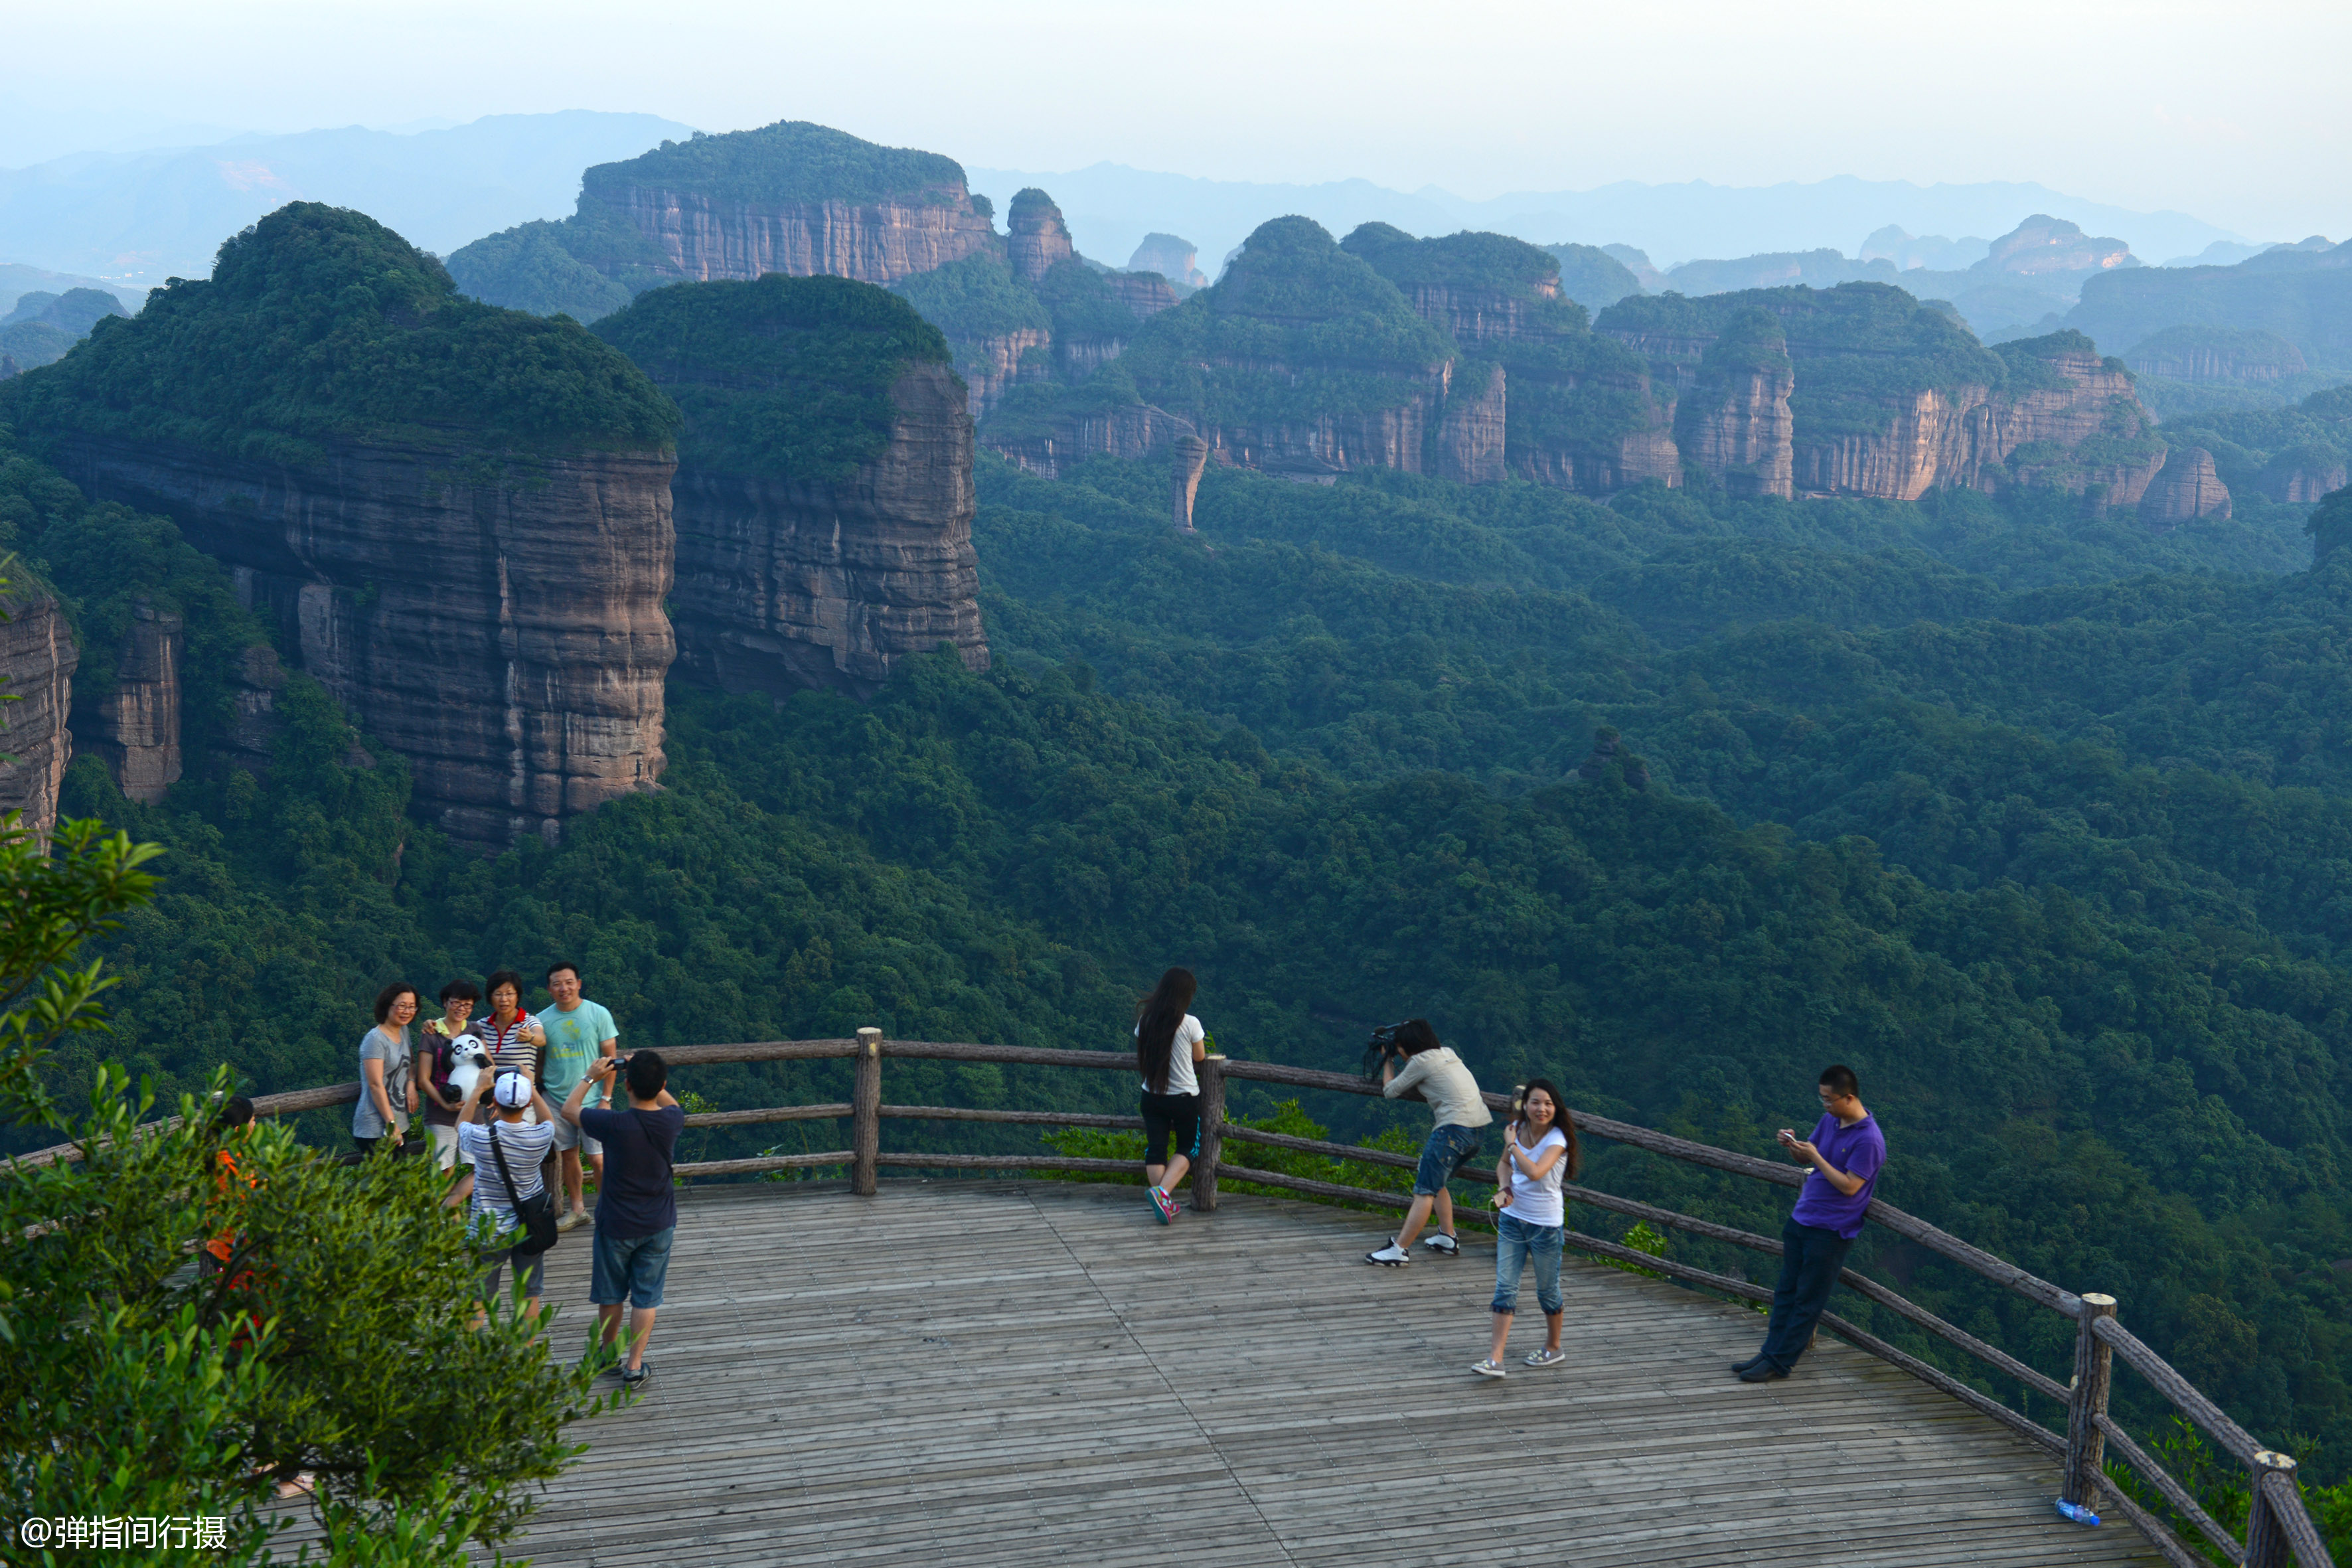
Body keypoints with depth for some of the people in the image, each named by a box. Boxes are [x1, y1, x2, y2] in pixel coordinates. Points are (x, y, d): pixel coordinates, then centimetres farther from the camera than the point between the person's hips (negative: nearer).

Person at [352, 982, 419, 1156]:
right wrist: (391, 1124, -18)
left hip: (401, 1126, 8)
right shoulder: (375, 1039, -12)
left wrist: (411, 1083, 4)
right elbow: (376, 1085, -16)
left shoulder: (404, 1031, 12)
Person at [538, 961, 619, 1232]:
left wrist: (606, 1097, -7)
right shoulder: (543, 1020, 2)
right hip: (555, 1099, 3)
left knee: (598, 1159, -5)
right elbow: (538, 1062, 11)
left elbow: (610, 1057, -3)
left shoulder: (598, 1014, -5)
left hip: (591, 1099, -3)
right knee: (568, 1155, 12)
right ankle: (576, 1208, 26)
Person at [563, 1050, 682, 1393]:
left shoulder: (615, 1124, -27)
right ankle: (634, 1367, 18)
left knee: (611, 1294, 20)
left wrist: (590, 1077, 3)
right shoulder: (672, 1120, -16)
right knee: (646, 1297, 13)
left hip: (617, 1225, -2)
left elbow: (568, 1109, -8)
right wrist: (650, 1075, 6)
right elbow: (671, 1103, 12)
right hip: (659, 1225, 2)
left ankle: (607, 1352, 40)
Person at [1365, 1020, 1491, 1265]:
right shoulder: (1447, 1053, 20)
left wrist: (1388, 1062, 22)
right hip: (1479, 1127, 9)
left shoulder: (1421, 1061, -4)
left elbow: (1390, 1090, 7)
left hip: (1455, 1127, -9)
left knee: (1425, 1190, -10)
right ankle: (1447, 1238, 21)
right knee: (1435, 1183, 22)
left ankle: (1399, 1249, -12)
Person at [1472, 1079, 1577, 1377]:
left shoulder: (1557, 1139, -18)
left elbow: (1535, 1172, -34)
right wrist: (1504, 1187, -3)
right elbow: (1504, 1164, 17)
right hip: (1512, 1218, 5)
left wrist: (1512, 1144, -22)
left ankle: (1553, 1348, 33)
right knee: (1505, 1288, -2)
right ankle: (1495, 1359, -5)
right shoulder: (1518, 1128, 0)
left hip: (1546, 1225, -5)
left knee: (1547, 1290, 12)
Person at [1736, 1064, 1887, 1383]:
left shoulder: (1869, 1140, -19)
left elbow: (1849, 1186, -21)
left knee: (1808, 1300, 0)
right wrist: (1792, 1146, -5)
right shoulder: (1829, 1120, 6)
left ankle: (1781, 1362, 4)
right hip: (1801, 1218, 8)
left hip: (1831, 1230, -8)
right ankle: (1771, 1351, 17)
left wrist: (1816, 1156, -21)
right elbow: (1805, 1159, 17)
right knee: (1786, 1290, 11)